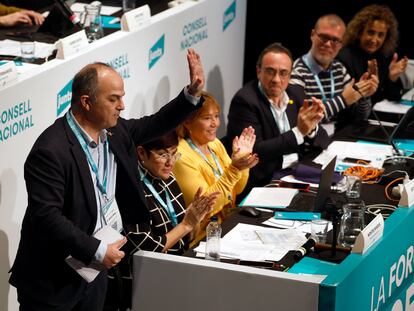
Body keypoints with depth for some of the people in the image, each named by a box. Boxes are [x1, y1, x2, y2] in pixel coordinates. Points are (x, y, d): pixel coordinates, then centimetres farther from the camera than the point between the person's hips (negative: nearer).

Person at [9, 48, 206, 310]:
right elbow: (46, 216, -28)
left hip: (96, 268, 8)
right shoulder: (51, 151, -25)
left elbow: (154, 125, 17)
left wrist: (193, 93, 5)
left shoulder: (114, 131, 1)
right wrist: (98, 251, -27)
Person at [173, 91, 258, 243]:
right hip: (202, 236, -8)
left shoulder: (214, 143, 7)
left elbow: (236, 189, 13)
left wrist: (242, 158, -4)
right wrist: (234, 169, -29)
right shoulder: (181, 156, -17)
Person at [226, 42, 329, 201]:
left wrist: (312, 127, -15)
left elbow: (323, 142, 9)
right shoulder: (244, 101, -12)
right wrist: (299, 132, -24)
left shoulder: (296, 93, 8)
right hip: (263, 180, -7)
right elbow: (254, 152, -20)